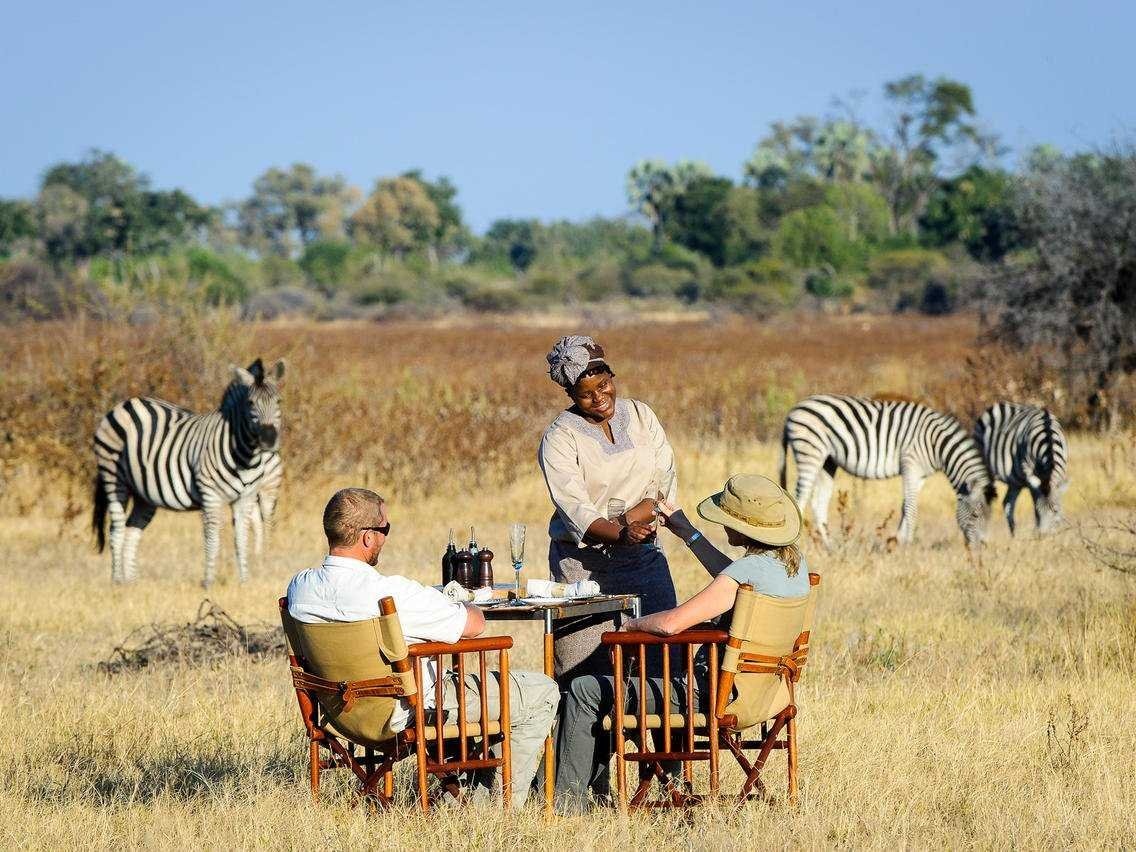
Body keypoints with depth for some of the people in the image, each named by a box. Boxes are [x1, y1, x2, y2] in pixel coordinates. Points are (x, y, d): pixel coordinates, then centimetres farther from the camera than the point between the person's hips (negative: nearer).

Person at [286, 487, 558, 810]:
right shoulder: (391, 593, -31)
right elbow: (474, 624, -21)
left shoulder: (298, 586, -8)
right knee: (543, 693, 5)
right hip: (410, 710, -8)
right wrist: (454, 607, 4)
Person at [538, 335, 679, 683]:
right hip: (583, 565, -4)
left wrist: (626, 519, -14)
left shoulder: (640, 416, 8)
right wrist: (620, 534, -33)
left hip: (643, 556, 4)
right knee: (586, 674, -10)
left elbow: (666, 485, 3)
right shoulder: (559, 438, -5)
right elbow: (576, 513, -16)